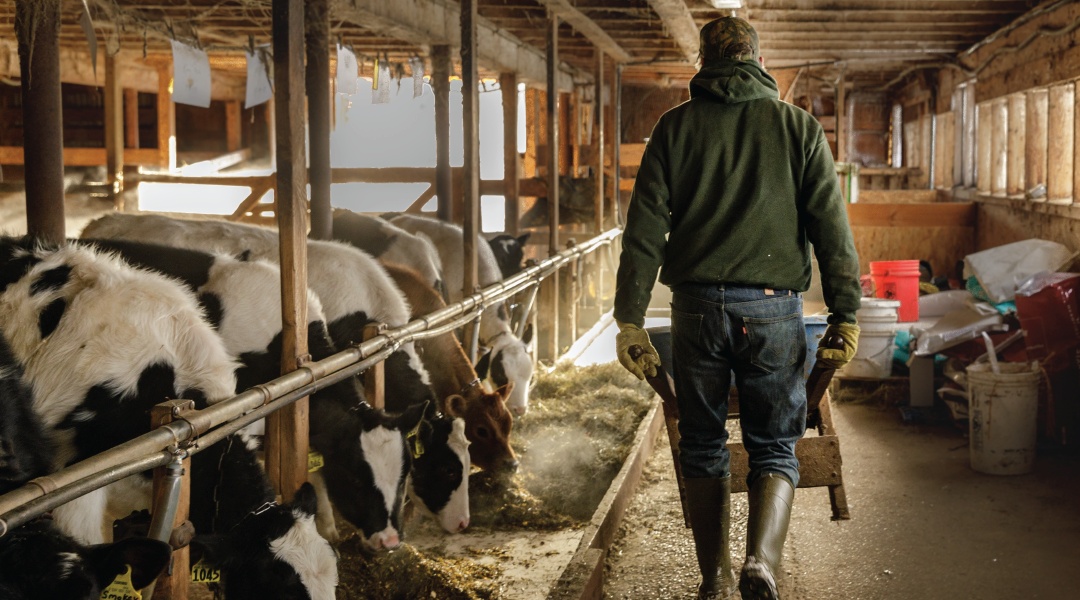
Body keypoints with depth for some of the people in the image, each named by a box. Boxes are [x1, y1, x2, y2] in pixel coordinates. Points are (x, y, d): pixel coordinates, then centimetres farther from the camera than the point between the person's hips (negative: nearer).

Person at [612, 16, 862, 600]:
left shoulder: (675, 125, 7)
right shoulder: (800, 126, 7)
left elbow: (644, 228, 1)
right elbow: (832, 228, 1)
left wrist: (631, 318, 2)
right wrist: (845, 315, 2)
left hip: (697, 306, 1)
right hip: (774, 309, 0)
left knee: (702, 448, 13)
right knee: (774, 447, 8)